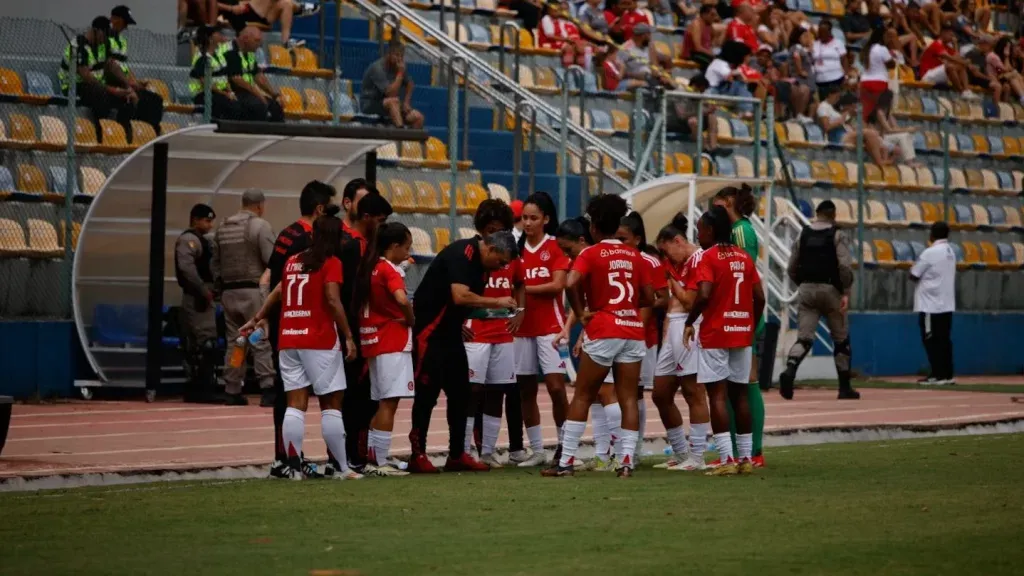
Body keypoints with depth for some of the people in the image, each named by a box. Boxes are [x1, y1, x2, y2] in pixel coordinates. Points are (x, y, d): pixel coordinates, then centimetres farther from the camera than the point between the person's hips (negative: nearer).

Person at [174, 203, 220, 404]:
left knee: (195, 344, 11)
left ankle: (196, 390, 15)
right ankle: (202, 388, -17)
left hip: (203, 298, 10)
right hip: (196, 297, -10)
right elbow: (186, 267, -24)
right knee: (205, 341, -15)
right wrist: (203, 290, -22)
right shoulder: (188, 240, -10)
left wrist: (211, 290, 10)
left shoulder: (202, 241, 21)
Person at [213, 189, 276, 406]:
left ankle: (233, 391, 9)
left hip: (228, 291, 6)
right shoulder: (260, 226, -7)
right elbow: (272, 260, -13)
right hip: (253, 290, -6)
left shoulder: (223, 228, 12)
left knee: (233, 342, 10)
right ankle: (268, 389, -12)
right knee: (261, 341, -5)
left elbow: (215, 262, 14)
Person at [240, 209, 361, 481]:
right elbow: (333, 300, -15)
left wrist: (258, 318, 36)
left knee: (296, 404, 4)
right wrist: (348, 336, -13)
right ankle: (341, 467, 1)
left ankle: (294, 466, -2)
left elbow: (278, 291, 24)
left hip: (288, 340, 5)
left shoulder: (293, 261, 13)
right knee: (331, 404, 0)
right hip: (320, 341, -5)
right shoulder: (331, 263, -5)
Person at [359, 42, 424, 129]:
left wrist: (406, 103, 5)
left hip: (390, 106, 7)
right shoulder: (378, 68, -21)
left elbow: (410, 84, 19)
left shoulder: (399, 66, 1)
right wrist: (400, 74, -26)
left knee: (418, 117, -13)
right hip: (370, 105, -7)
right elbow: (391, 93, -29)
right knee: (394, 101, -38)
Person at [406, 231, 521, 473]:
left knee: (460, 394, 9)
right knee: (427, 393, -5)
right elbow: (460, 296, -30)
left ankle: (457, 455, 14)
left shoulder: (480, 263, 9)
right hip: (430, 332, -10)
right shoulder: (461, 254, -19)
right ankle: (418, 455, 1)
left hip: (450, 333, 10)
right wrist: (497, 302, -22)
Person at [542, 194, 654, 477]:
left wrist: (581, 312, -8)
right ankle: (627, 460, -6)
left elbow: (571, 283, -21)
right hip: (633, 331, 4)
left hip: (602, 332, -4)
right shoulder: (634, 255, 8)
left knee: (582, 397, 4)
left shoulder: (591, 254, -4)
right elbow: (649, 297, 8)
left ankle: (566, 461, 1)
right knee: (628, 398, 3)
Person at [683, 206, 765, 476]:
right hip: (742, 333, 6)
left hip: (715, 333, -6)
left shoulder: (709, 258, -8)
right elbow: (759, 297, 7)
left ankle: (727, 459, -12)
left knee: (717, 394, -4)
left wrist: (689, 322, -7)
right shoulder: (744, 257, 10)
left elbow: (704, 295, -20)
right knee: (739, 394, 11)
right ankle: (746, 457, 12)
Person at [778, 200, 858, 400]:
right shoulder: (837, 235, -1)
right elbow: (845, 266, -13)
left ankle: (790, 370, -32)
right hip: (830, 289, -3)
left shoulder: (803, 235, 10)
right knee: (841, 339, 12)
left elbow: (791, 269, 12)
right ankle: (845, 387, 16)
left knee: (804, 337, -3)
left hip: (806, 290, 3)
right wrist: (846, 292, -11)